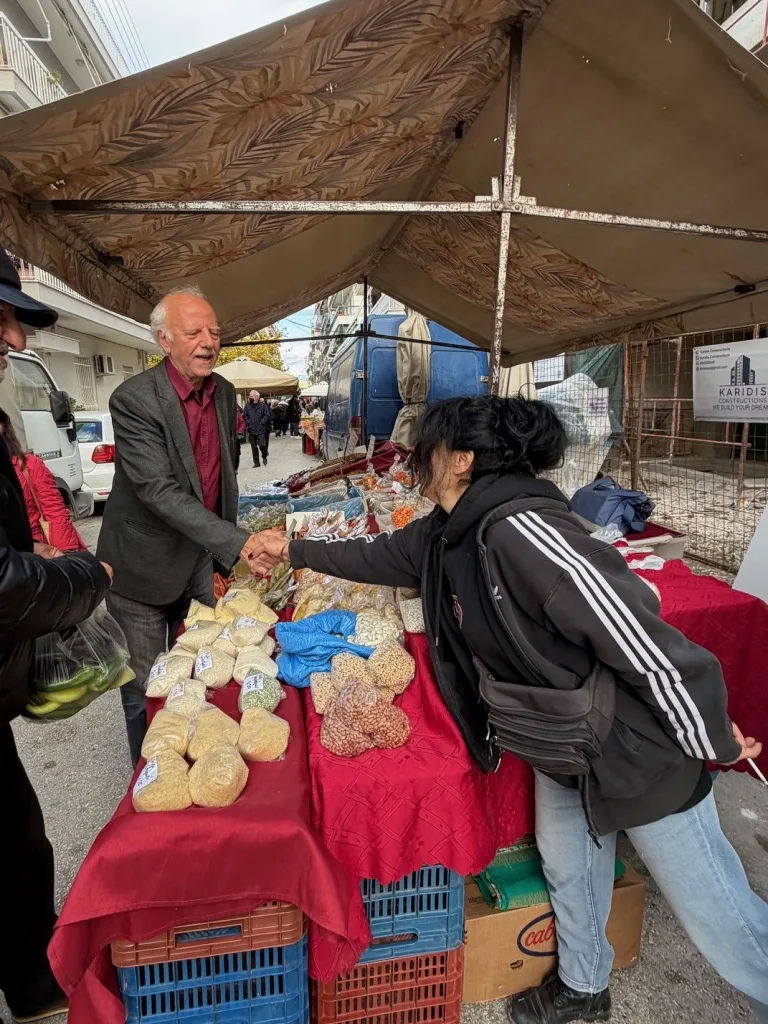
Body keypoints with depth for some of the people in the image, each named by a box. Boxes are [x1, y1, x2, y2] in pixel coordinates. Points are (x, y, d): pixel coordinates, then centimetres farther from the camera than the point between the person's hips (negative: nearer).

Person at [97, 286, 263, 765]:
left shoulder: (224, 392, 1)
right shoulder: (134, 399, -20)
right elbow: (159, 491, -28)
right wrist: (237, 542, -34)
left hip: (200, 558, 6)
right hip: (146, 567, -6)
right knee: (146, 689, 9)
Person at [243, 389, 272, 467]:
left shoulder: (263, 405, -4)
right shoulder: (247, 405, 0)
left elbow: (267, 415, 0)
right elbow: (244, 415, 6)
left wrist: (262, 422, -8)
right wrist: (248, 423, -5)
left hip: (261, 430, -2)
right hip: (251, 430, 2)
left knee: (262, 445, -12)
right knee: (254, 447, 7)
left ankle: (264, 456, 19)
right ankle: (256, 462, 18)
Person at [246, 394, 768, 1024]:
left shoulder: (520, 529, -34)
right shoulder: (448, 535, -4)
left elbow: (645, 642, -31)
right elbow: (379, 556, 14)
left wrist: (712, 742, -19)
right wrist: (295, 551, 20)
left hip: (640, 752, -8)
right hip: (563, 749, 8)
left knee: (714, 909, 12)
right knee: (566, 869, 26)